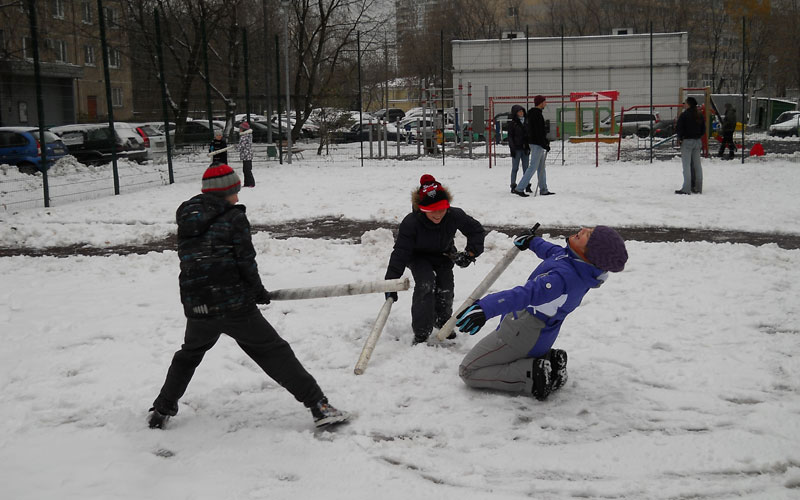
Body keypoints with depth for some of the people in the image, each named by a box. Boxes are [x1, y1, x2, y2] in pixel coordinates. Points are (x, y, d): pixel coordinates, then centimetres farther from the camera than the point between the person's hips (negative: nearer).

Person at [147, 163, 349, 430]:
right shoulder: (234, 218, -5)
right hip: (235, 306, -4)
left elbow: (190, 262, 14)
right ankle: (319, 406, -1)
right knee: (274, 352, 2)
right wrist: (258, 291, 8)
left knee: (189, 354, 29)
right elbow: (246, 262, -9)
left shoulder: (187, 221, 11)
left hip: (197, 309, 5)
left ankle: (161, 411, 33)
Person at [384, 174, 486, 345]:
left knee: (445, 287, -4)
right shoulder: (411, 223, -36)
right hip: (418, 256, -3)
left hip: (444, 255, 3)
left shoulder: (454, 216, -29)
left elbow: (476, 229, -9)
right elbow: (400, 254, -31)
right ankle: (421, 334, -19)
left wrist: (471, 253, -19)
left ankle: (442, 322, 30)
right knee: (425, 284, -26)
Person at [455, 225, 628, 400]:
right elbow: (553, 252, 17)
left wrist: (486, 307, -58)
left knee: (468, 371, -1)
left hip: (521, 333, -9)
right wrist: (533, 242, 30)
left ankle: (532, 375, -7)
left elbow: (529, 293, -48)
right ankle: (548, 360, 12)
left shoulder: (564, 277, -35)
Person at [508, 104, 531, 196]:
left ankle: (527, 186, 12)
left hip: (525, 148, 5)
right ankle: (513, 187, 2)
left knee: (526, 168, 7)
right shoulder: (512, 124, -2)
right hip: (516, 149, -5)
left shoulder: (526, 122, 14)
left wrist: (529, 147, 13)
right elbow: (510, 137, -5)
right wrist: (512, 148, -13)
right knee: (515, 168, -2)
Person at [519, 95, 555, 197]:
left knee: (541, 167, 12)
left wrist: (545, 140, 23)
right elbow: (539, 132, -21)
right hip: (537, 144, -11)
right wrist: (545, 145, -19)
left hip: (538, 144, 11)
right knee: (533, 167, -9)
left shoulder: (533, 113, 16)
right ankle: (519, 188, -9)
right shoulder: (537, 114, -17)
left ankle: (543, 190, 17)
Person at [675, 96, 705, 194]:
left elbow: (679, 129, -13)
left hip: (687, 141, -7)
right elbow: (703, 129, 14)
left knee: (686, 165, -6)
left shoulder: (684, 115, -13)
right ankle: (698, 188, 15)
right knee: (697, 164, 11)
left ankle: (686, 189, -8)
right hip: (698, 141, 7)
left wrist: (679, 138, 1)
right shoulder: (700, 115, 9)